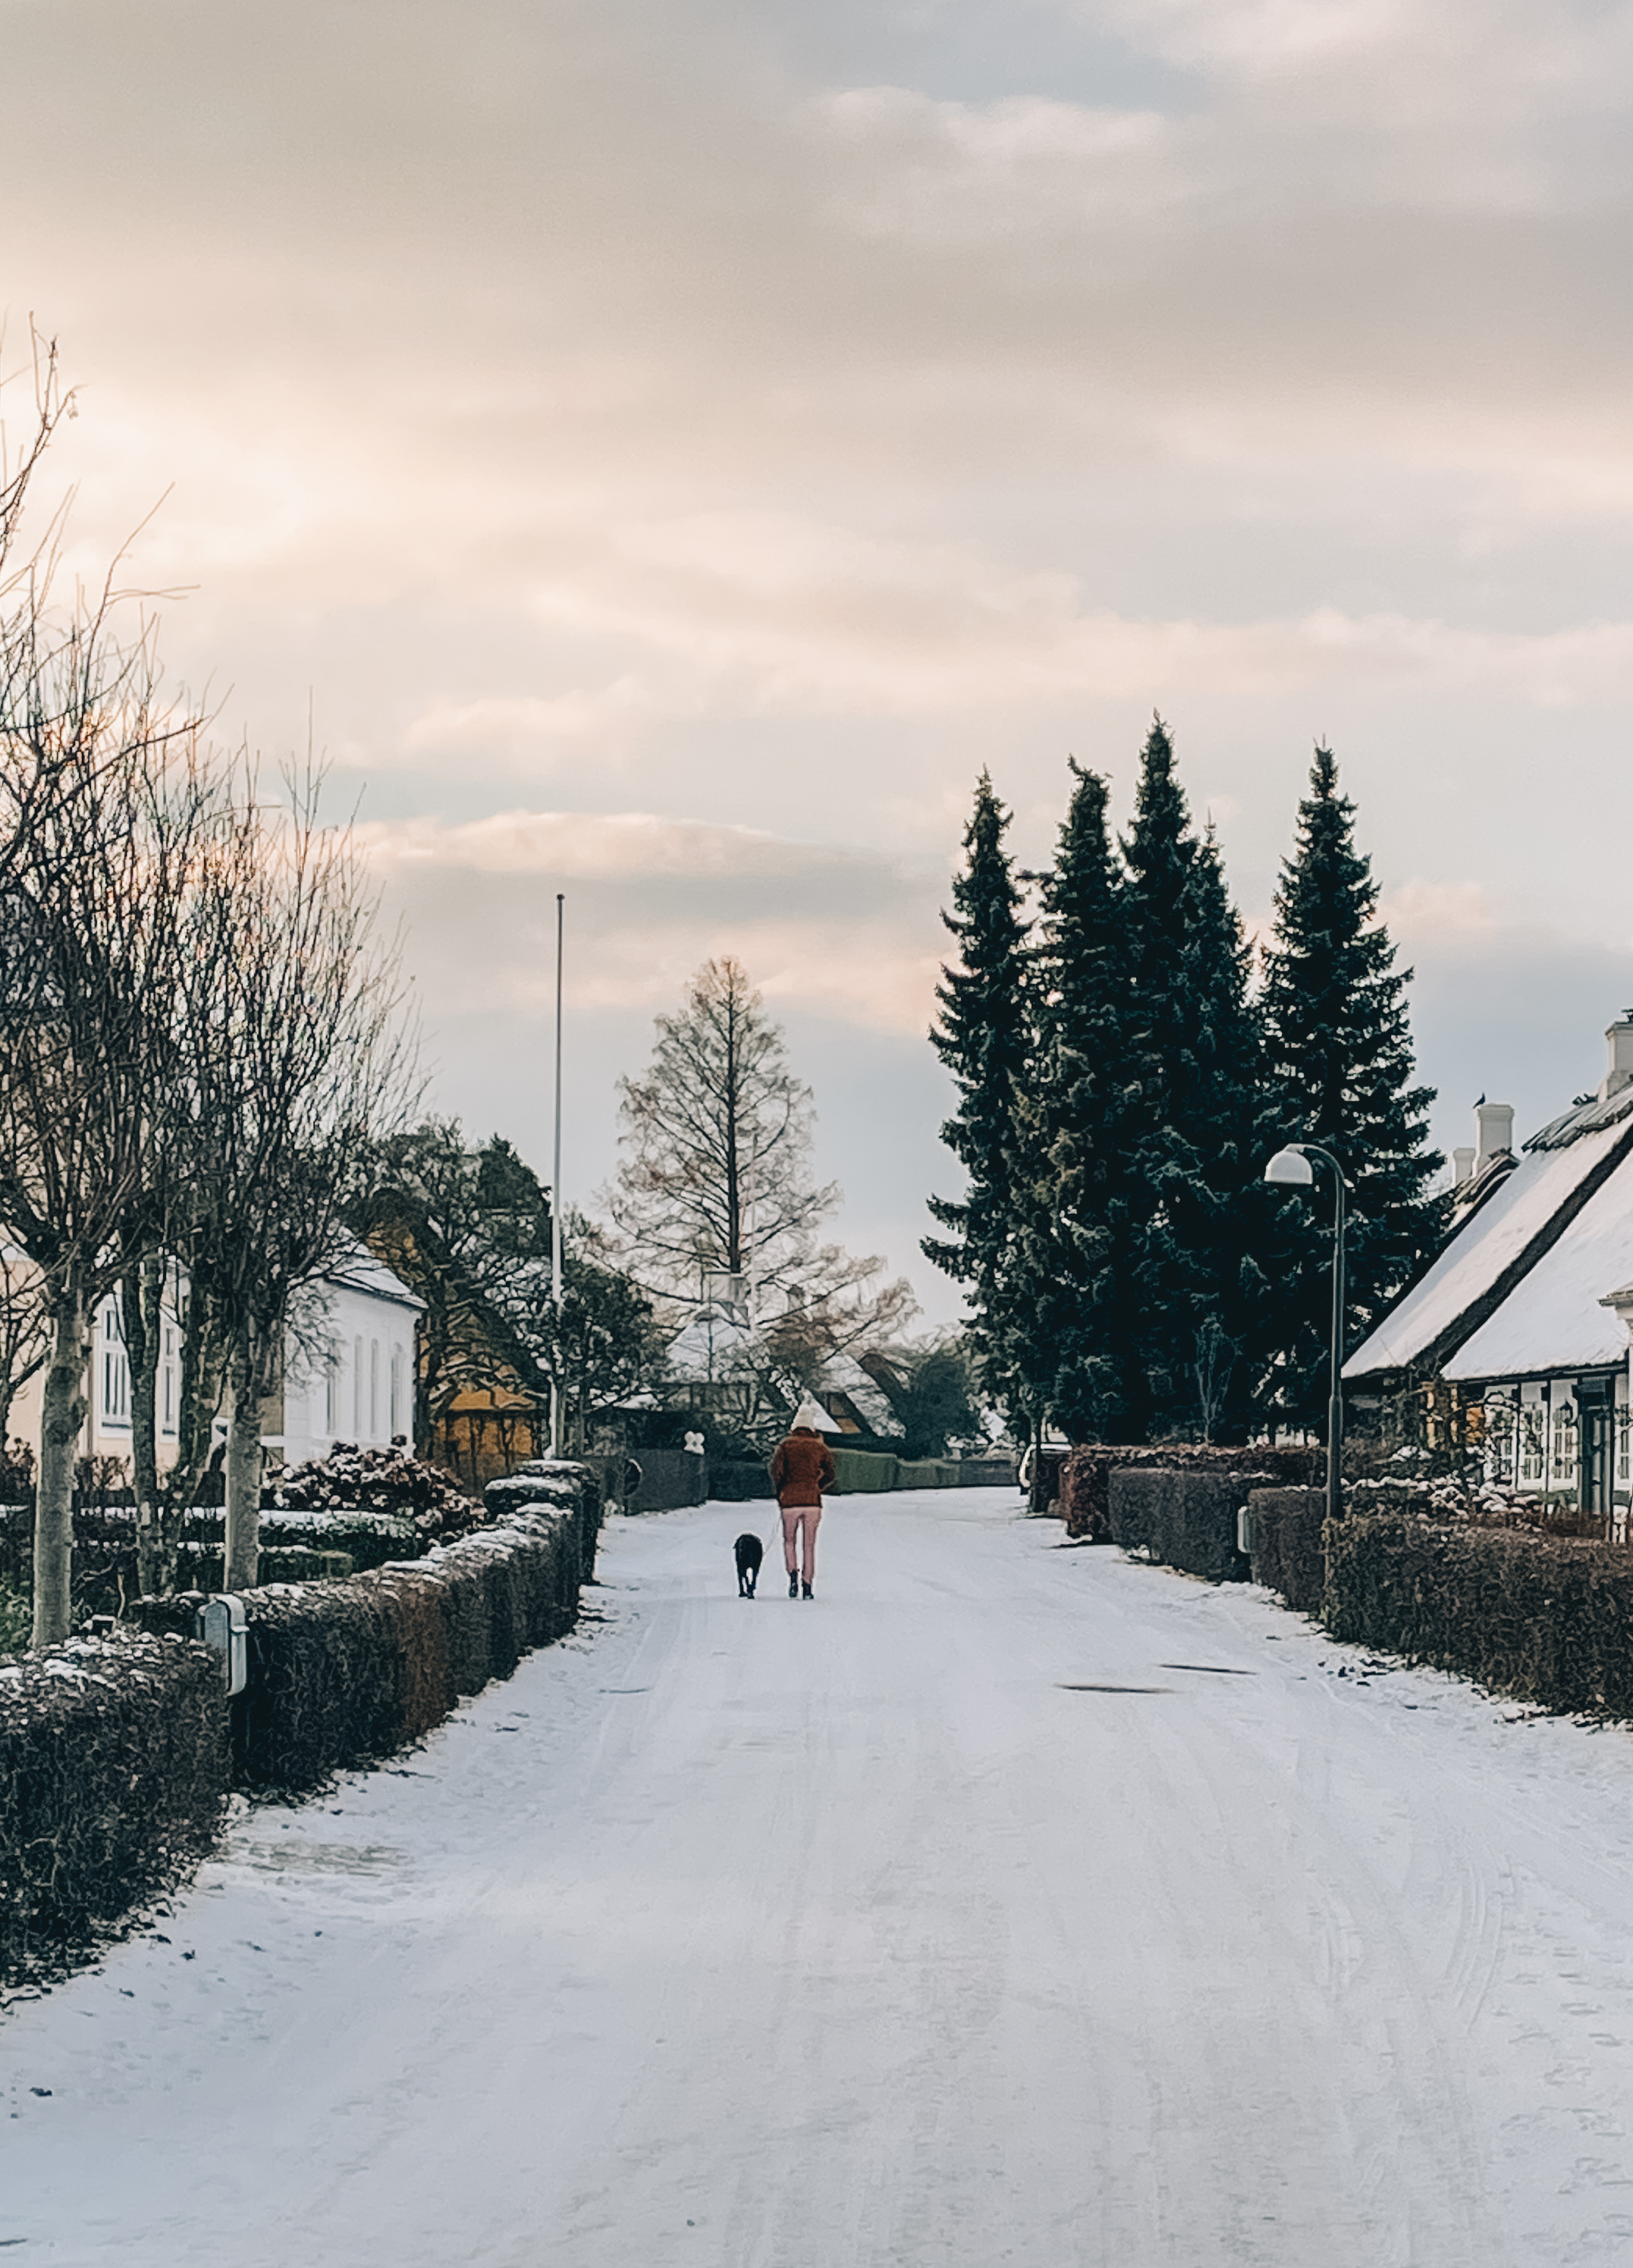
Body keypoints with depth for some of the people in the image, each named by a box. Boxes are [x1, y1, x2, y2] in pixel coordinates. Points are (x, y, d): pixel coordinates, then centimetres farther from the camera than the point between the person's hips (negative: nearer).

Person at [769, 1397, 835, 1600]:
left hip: (790, 1500, -1)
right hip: (812, 1501, 1)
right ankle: (807, 1585, 4)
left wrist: (780, 1492, 7)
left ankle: (793, 1573, -10)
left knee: (789, 1541, 13)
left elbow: (776, 1471, -8)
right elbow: (830, 1475, 5)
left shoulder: (785, 1446, 0)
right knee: (809, 1544, 6)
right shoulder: (819, 1447, 4)